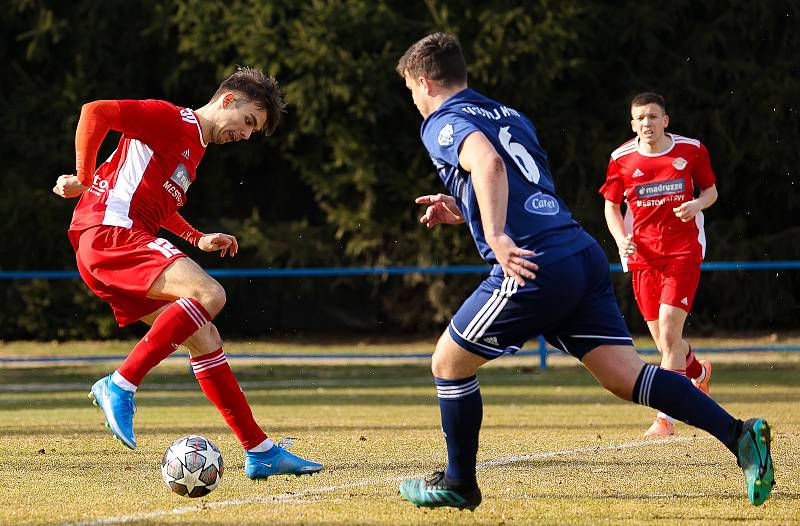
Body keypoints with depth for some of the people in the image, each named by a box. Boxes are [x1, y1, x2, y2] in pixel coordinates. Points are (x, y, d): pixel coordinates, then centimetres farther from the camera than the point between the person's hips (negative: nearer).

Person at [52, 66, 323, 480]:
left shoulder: (196, 148, 26)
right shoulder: (173, 120, -4)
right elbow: (95, 112, -14)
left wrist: (197, 239, 27)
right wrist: (84, 181, -11)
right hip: (109, 232, -10)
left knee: (205, 339, 6)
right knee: (209, 294, -28)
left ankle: (260, 452, 8)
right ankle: (119, 387, -27)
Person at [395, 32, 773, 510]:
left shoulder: (443, 124, 1)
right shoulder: (511, 117, 26)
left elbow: (489, 163, -22)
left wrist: (496, 239, -28)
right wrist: (462, 210, 37)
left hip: (537, 269, -8)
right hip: (584, 254, 8)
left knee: (449, 364, 12)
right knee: (627, 376, 0)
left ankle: (459, 484, 21)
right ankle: (739, 434, -16)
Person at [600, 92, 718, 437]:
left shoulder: (691, 150, -1)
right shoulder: (622, 159, 1)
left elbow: (710, 190, 12)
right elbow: (611, 206, 12)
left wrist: (697, 204, -10)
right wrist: (620, 238, -6)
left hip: (683, 253, -3)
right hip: (642, 256, 3)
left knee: (669, 332, -17)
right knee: (665, 341, 7)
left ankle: (666, 417, -13)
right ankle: (698, 372, 43)